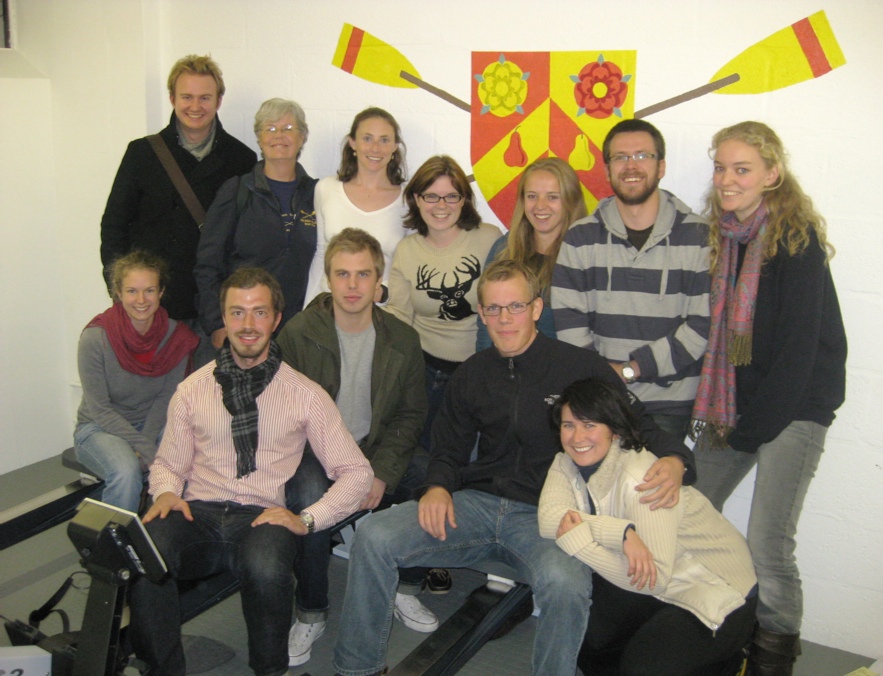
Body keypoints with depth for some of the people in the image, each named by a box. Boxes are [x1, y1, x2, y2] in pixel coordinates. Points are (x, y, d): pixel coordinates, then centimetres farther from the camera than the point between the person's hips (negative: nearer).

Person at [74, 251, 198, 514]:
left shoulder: (176, 336, -7)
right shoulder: (95, 337, -17)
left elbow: (166, 398, -1)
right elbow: (99, 408, -15)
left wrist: (146, 444, -17)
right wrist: (146, 451, -22)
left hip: (153, 424, 3)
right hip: (100, 428, -3)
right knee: (127, 472, -34)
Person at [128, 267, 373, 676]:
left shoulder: (305, 395, 6)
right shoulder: (192, 390, 12)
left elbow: (356, 472, 4)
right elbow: (168, 464, 19)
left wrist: (306, 519, -9)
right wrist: (166, 493, -5)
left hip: (264, 517, -1)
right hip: (198, 514, 2)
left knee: (266, 567, -36)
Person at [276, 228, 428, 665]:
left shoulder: (403, 340, 1)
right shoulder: (297, 334, -8)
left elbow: (410, 415, 4)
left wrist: (382, 473, -12)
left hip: (378, 453, 3)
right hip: (314, 454, -3)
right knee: (310, 493, -34)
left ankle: (407, 589, 5)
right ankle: (310, 614, -10)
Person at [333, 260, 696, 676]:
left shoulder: (582, 368, -1)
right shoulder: (471, 376, 12)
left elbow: (641, 429, 3)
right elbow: (450, 450, 21)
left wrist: (673, 461, -20)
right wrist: (438, 487, -2)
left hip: (545, 516, -4)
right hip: (476, 502, 4)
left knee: (566, 585, -37)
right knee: (373, 538, -15)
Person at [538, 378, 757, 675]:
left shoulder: (641, 480, -28)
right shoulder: (567, 463, -6)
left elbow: (655, 580, -31)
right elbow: (549, 518, -24)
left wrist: (576, 538, -32)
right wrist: (621, 532, -36)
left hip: (718, 594, -7)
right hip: (656, 592, 7)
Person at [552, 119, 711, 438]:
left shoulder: (699, 236, 0)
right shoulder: (580, 238, 5)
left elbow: (705, 324, -6)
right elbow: (567, 319, 0)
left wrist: (631, 369, -11)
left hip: (669, 403, -1)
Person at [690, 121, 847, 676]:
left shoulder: (796, 239, -12)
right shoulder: (721, 235, 8)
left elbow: (800, 344, -15)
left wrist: (753, 424, -14)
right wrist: (719, 410, 3)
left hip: (794, 406, -6)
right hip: (734, 402, 7)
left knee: (768, 543, -10)